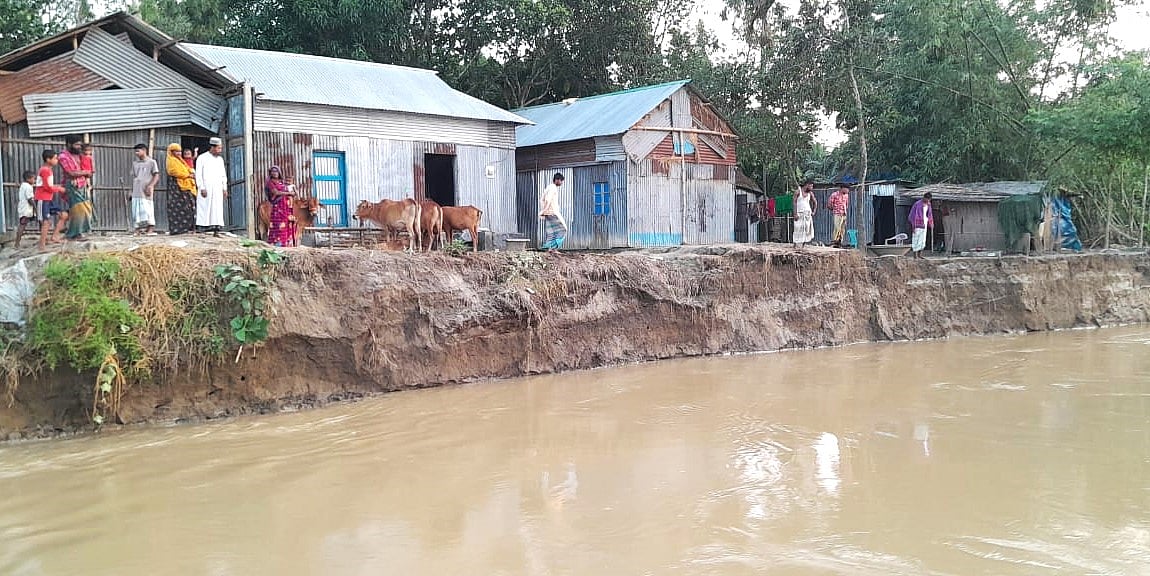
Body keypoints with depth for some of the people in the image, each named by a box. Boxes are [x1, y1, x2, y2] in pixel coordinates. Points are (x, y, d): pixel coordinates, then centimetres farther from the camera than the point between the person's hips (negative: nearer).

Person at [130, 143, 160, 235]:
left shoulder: (151, 162, 3)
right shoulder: (135, 163, 17)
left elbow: (156, 176, -2)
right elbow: (133, 177, 20)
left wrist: (150, 186, -15)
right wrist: (131, 190, 15)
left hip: (146, 191, -5)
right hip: (136, 192, 5)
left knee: (148, 209, -9)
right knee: (136, 210, 2)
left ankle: (151, 229, -8)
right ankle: (138, 229, 5)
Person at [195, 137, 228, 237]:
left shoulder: (220, 159, 14)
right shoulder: (202, 158, -1)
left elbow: (223, 175, 18)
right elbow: (198, 174, -5)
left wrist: (225, 188, 10)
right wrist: (202, 188, -13)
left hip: (217, 189, 4)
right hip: (206, 188, -4)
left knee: (217, 209, -2)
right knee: (205, 209, -5)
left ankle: (216, 231, -3)